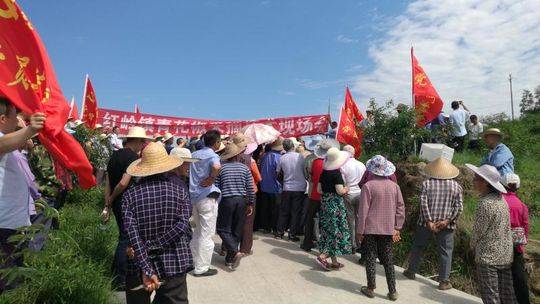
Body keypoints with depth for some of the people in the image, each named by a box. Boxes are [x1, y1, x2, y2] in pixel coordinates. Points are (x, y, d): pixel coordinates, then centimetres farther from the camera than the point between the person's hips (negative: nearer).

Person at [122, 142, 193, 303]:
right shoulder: (180, 190, -8)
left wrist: (146, 270, -16)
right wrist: (154, 247, -14)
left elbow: (132, 234, -16)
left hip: (139, 266, 1)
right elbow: (183, 224, -19)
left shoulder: (130, 194, -8)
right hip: (174, 265, -1)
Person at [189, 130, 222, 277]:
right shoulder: (212, 155, -13)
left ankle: (194, 260, 32)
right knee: (206, 234, 2)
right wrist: (211, 179, -20)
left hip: (194, 196, 8)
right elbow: (216, 167, -36)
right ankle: (201, 268, 9)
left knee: (198, 230, 22)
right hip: (207, 197, -8)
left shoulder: (194, 154, 10)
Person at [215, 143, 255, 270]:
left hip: (226, 200, -3)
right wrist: (250, 204, 12)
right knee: (236, 231, 11)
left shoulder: (221, 167, -5)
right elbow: (250, 188, 2)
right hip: (241, 201, 3)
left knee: (223, 229, 7)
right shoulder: (245, 168, 1)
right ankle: (230, 259, 18)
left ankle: (235, 252, -12)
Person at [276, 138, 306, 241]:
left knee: (284, 211, 13)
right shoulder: (300, 156, -8)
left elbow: (278, 172, 7)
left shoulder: (282, 158, -4)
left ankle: (280, 232, 20)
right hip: (299, 188, -2)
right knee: (296, 212, 6)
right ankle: (292, 234, 9)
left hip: (287, 188, 2)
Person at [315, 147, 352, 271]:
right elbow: (340, 191, -20)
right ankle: (323, 256, -7)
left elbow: (319, 189, 9)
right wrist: (346, 189, 0)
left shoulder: (324, 172, 6)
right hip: (335, 204, -7)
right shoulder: (337, 173, -15)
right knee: (336, 231, 2)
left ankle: (334, 261, 20)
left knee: (328, 231, 11)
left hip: (324, 203, 7)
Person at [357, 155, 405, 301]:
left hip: (371, 228, -3)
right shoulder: (394, 186, 0)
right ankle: (392, 291, 17)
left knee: (370, 258, 7)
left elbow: (363, 210, -10)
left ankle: (370, 288, 17)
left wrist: (359, 230, -3)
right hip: (388, 229, 4)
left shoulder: (368, 186, -12)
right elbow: (400, 208, 5)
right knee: (388, 259, 12)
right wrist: (397, 228, 12)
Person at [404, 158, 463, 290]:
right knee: (445, 252, 8)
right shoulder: (456, 186, 0)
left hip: (426, 222, 0)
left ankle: (411, 271, 27)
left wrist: (429, 222, -11)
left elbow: (423, 203, -12)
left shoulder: (427, 183, -4)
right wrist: (446, 221, -10)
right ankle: (444, 281, 12)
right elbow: (459, 207, -6)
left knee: (418, 246, 15)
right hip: (446, 225, 0)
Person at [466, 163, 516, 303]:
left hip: (488, 256, -8)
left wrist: (473, 246, 4)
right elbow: (504, 227, 12)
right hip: (506, 255, 8)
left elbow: (478, 230, -15)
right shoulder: (501, 200, 4)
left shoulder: (485, 203, -21)